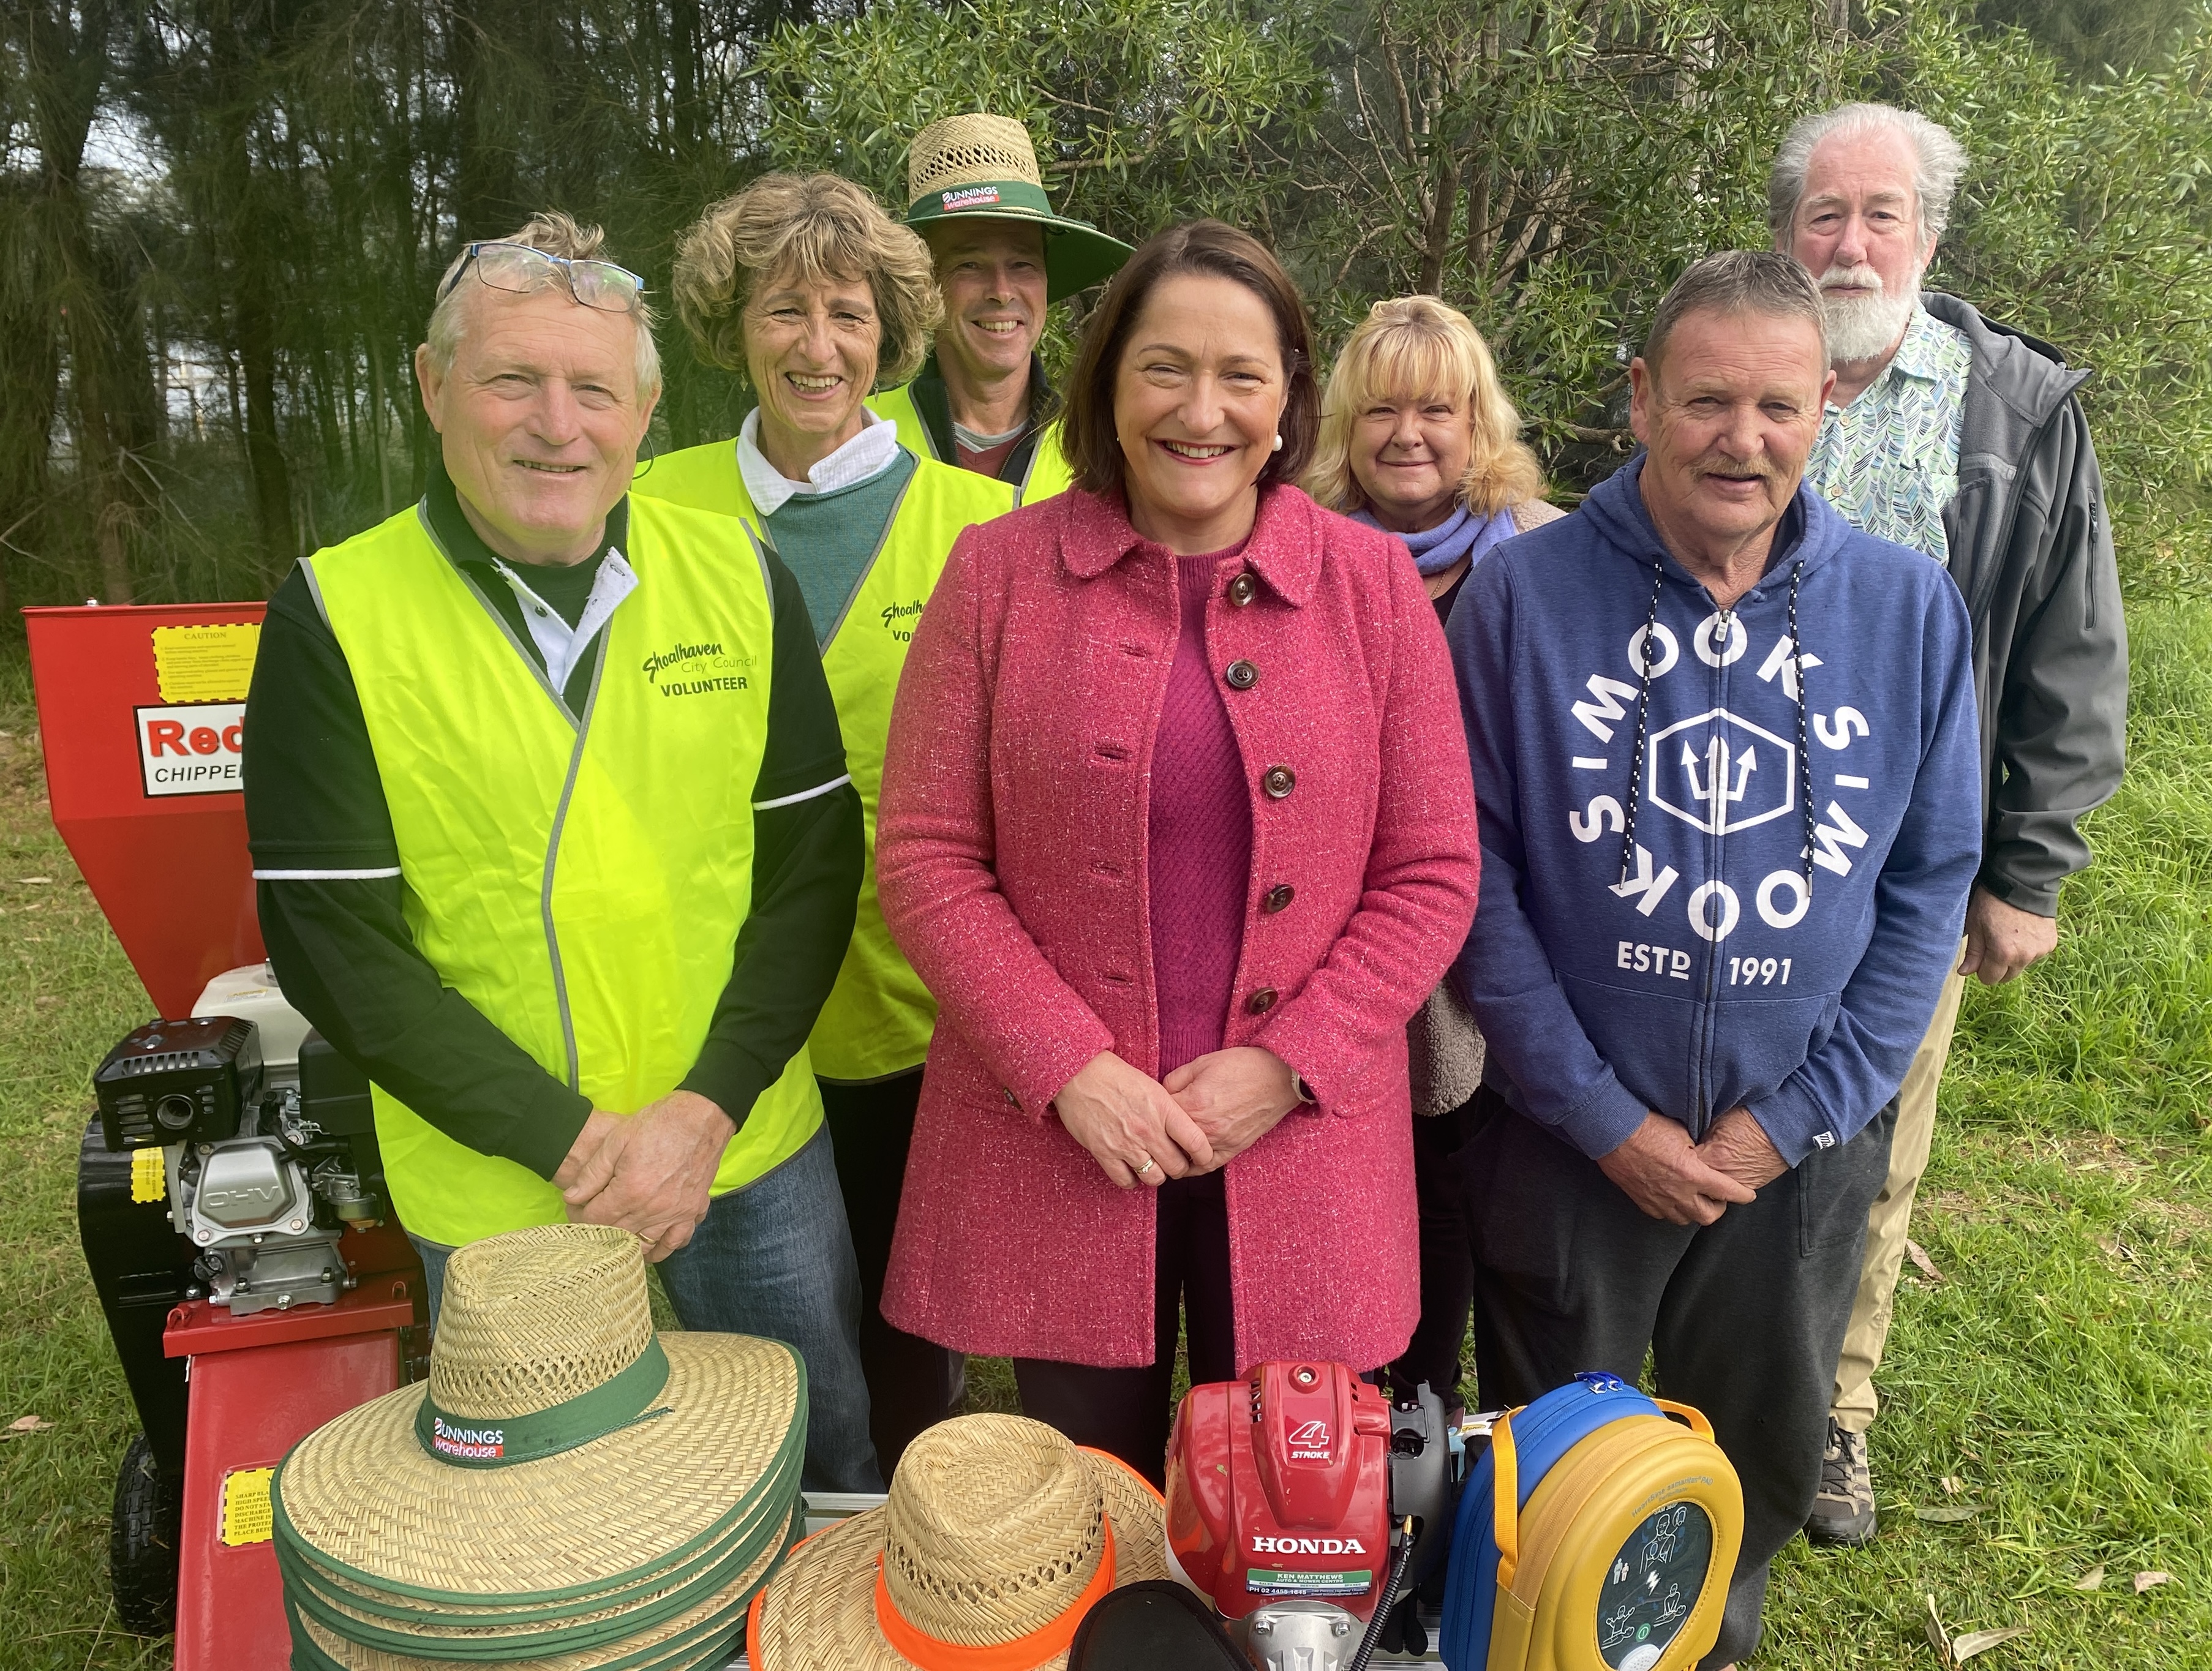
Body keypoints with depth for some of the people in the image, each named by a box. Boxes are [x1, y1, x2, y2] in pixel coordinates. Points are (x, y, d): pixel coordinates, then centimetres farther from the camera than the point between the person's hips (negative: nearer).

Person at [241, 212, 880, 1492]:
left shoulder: (741, 577, -4)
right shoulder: (333, 618, -9)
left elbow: (814, 856, -2)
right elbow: (332, 942, -10)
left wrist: (710, 1106, -12)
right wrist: (569, 1135, -15)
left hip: (754, 1152, 2)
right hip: (498, 1193, -1)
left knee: (834, 1476, 20)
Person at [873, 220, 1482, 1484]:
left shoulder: (1373, 586, 1)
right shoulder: (1001, 572, -1)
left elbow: (1433, 872, 1)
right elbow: (925, 854, -3)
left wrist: (1287, 1066, -10)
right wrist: (1068, 1067, -12)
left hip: (1299, 1146, 1)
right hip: (1056, 1145, 0)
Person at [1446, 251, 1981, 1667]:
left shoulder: (1910, 609, -4)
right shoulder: (1526, 595, -11)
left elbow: (1929, 885, 0)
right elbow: (1472, 873, -11)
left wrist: (1793, 1120, -7)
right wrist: (1607, 1119, -13)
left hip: (1804, 1146, 3)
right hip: (1569, 1138, -2)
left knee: (1766, 1464, 22)